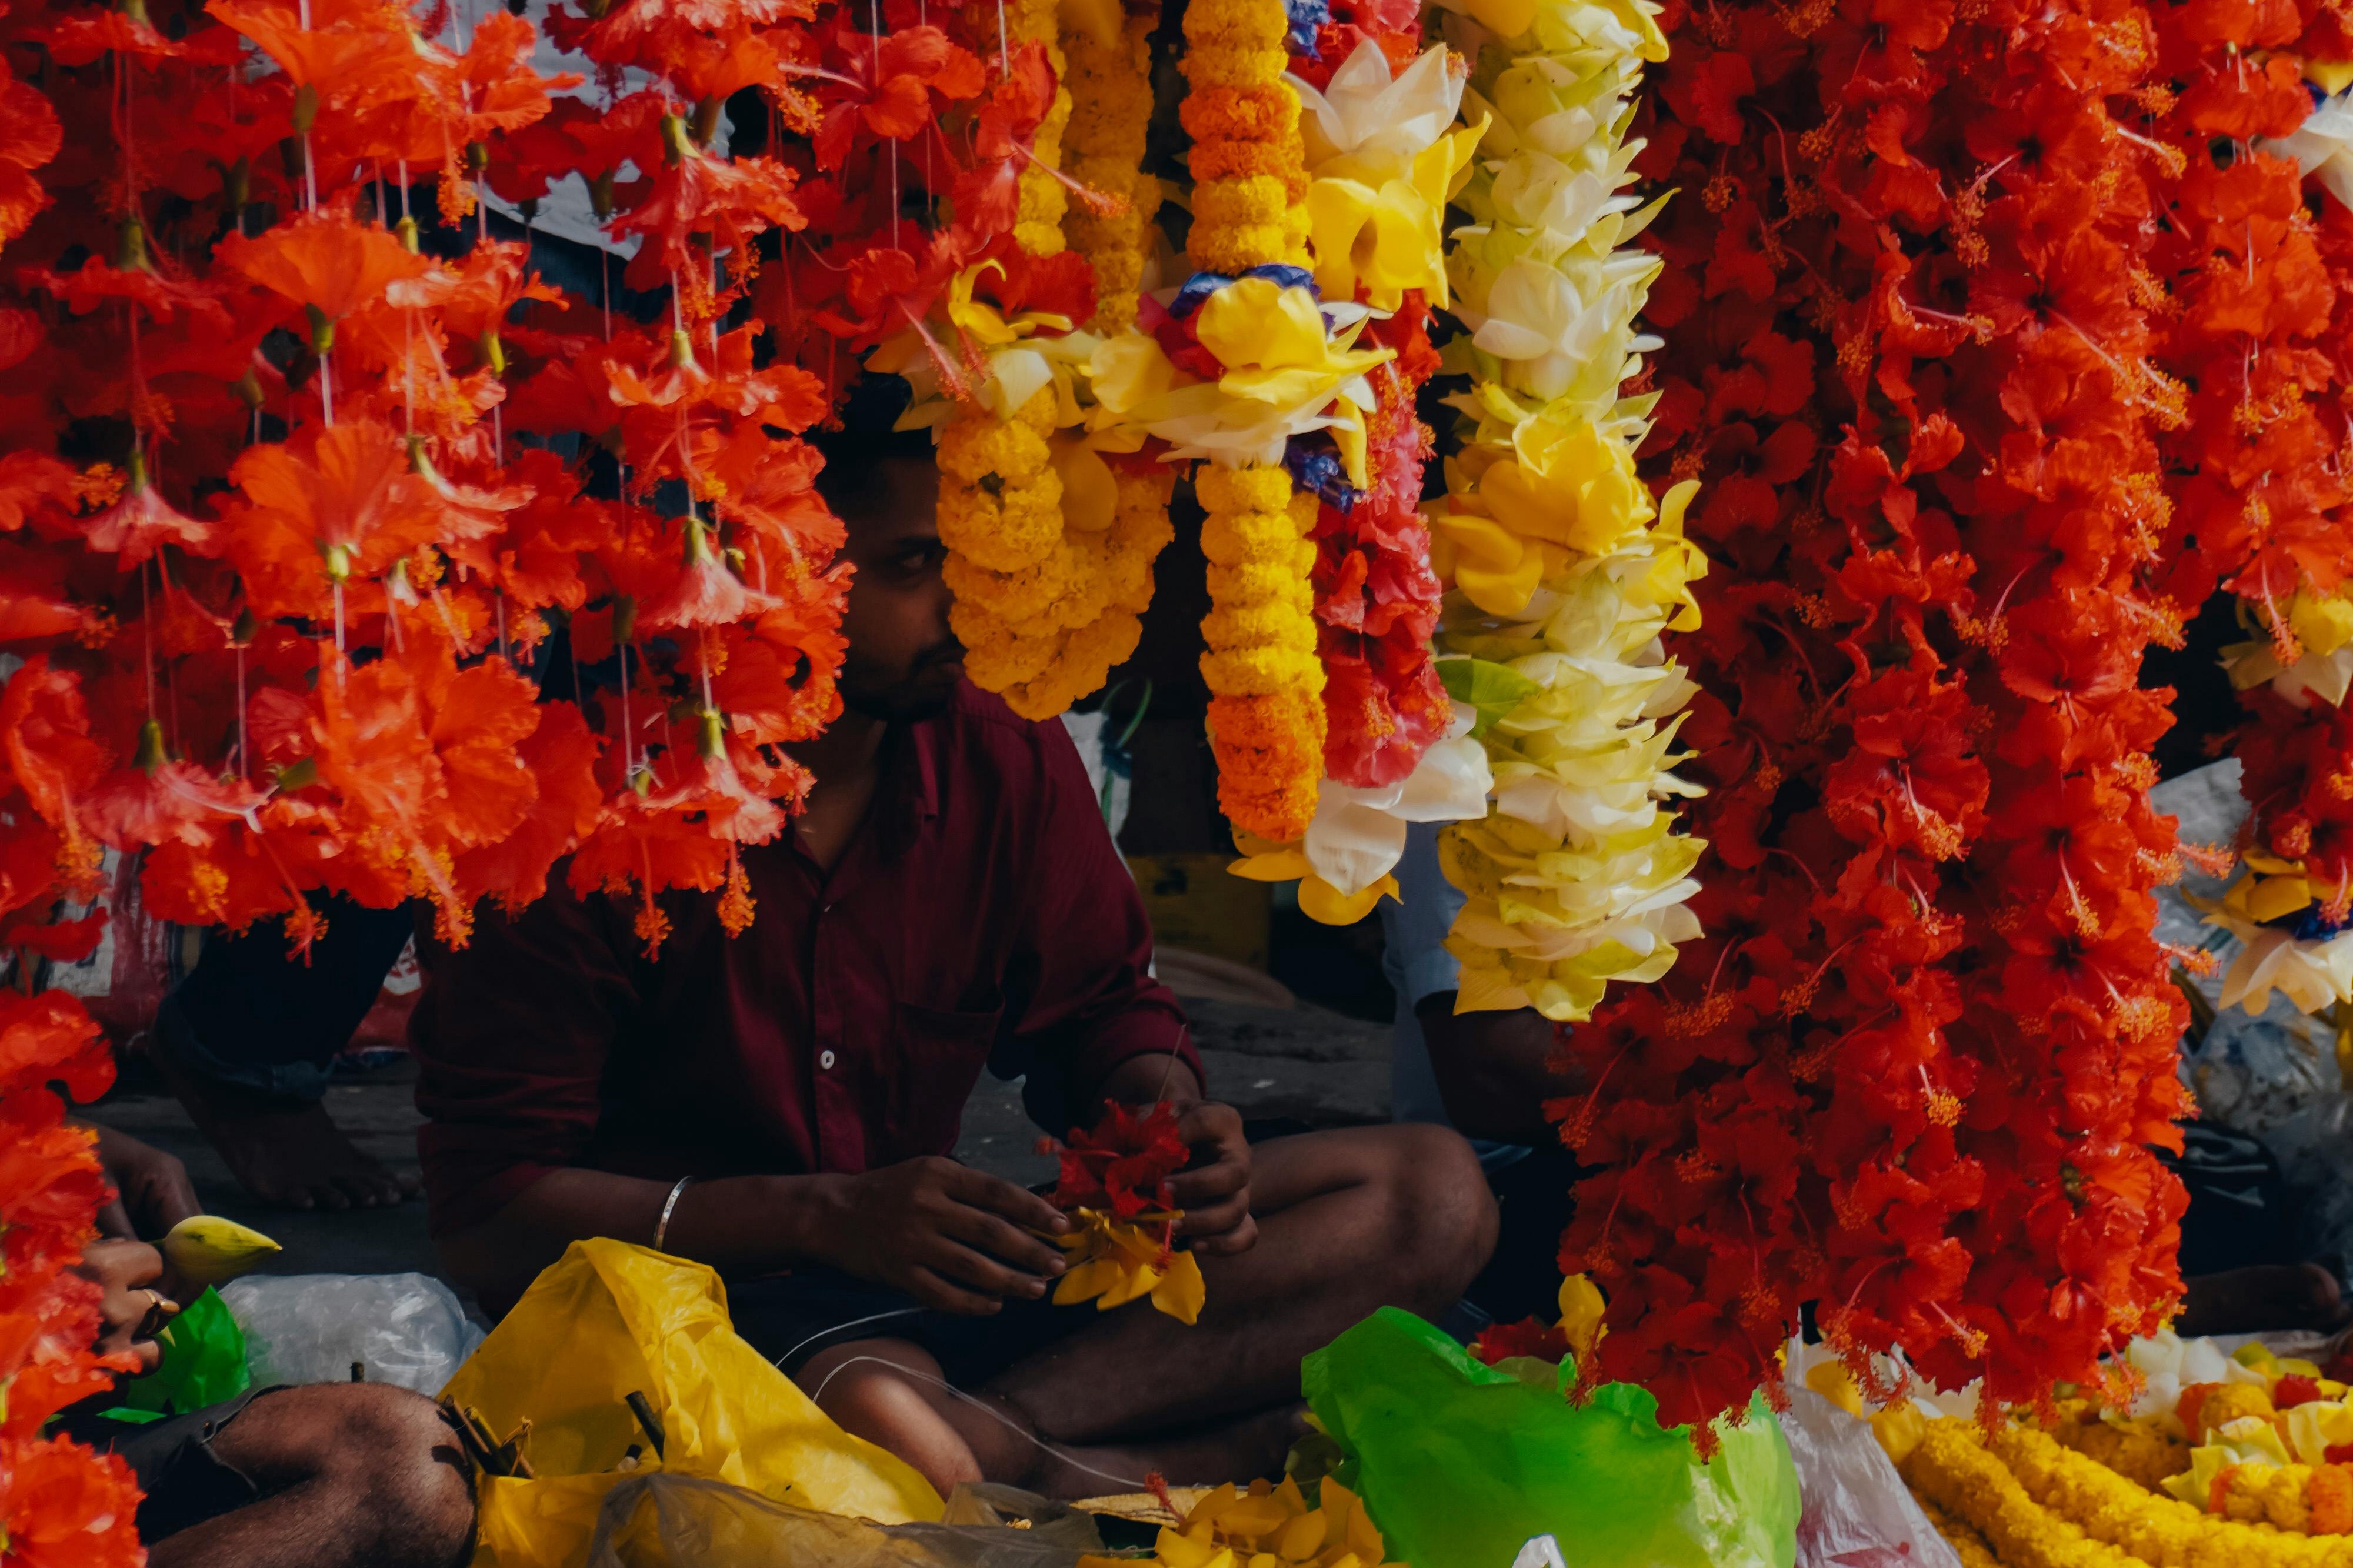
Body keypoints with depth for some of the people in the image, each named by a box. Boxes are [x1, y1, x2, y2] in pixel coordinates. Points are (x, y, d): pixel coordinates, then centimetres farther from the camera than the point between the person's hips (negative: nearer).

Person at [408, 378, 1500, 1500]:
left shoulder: (1010, 765, 3)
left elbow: (1104, 1008, 19)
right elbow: (485, 1215, -13)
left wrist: (1172, 1120, -7)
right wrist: (827, 1217, -24)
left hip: (948, 1273, 7)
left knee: (1431, 1192, -9)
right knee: (878, 1420, -44)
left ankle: (1006, 1427, -25)